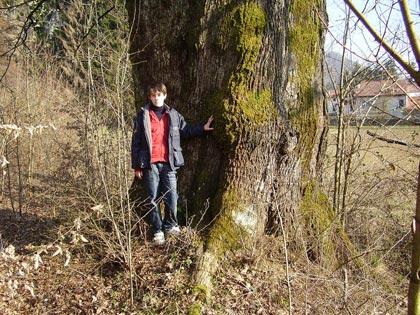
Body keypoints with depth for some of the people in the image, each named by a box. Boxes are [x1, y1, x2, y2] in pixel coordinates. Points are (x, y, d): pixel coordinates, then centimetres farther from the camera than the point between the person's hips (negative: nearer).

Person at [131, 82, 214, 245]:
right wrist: (136, 166, 0)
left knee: (171, 196, 1)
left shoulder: (173, 114, 8)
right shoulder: (143, 115, 2)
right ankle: (157, 231, 17)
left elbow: (185, 130, 20)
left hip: (168, 163, 1)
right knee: (153, 199, 5)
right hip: (150, 164, -1)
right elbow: (136, 142, 2)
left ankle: (170, 225, 23)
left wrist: (202, 128, 6)